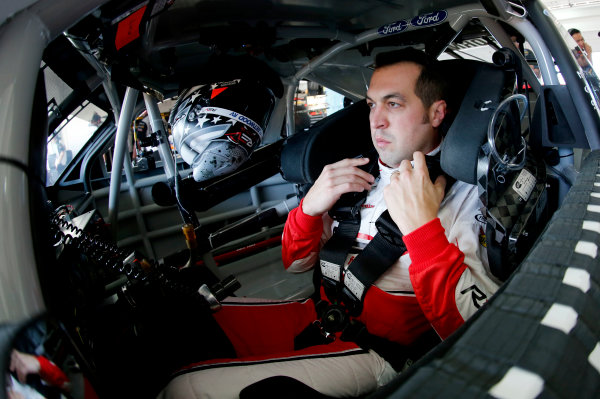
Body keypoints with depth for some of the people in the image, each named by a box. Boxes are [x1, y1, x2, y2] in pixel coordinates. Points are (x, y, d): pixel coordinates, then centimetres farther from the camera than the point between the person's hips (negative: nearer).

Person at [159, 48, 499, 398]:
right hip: (315, 313, 6)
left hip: (372, 352, -5)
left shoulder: (463, 191, -11)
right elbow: (296, 263, 9)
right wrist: (310, 207, -11)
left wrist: (422, 226, -30)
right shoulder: (361, 173, 6)